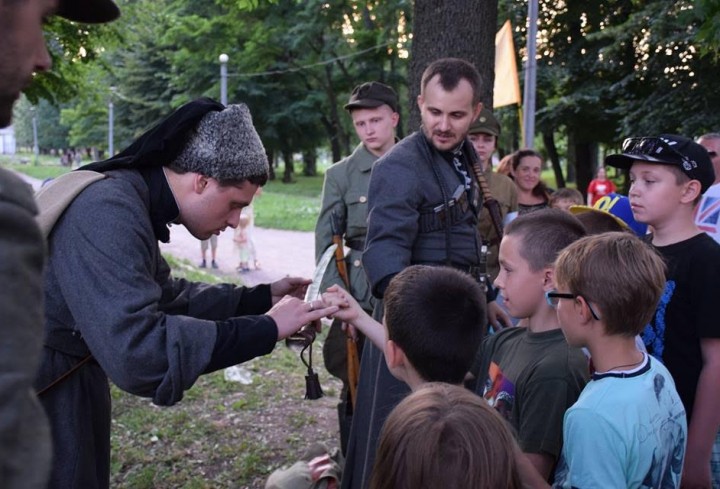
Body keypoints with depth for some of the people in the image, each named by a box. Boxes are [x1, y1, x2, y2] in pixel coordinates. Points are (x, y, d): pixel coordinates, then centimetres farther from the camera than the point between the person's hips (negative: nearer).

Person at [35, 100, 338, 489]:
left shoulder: (132, 200, 3)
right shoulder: (109, 213, -27)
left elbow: (168, 297, 16)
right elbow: (136, 352, -36)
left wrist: (261, 298, 8)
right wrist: (264, 329, -29)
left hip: (69, 386, 9)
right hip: (40, 395, -9)